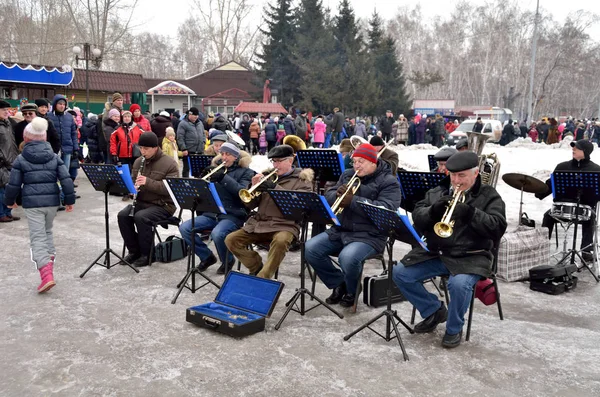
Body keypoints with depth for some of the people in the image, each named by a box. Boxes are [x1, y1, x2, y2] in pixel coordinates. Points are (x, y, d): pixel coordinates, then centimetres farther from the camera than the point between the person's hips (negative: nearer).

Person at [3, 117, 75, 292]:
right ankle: (49, 260, 34)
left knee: (37, 237, -3)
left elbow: (14, 184, 1)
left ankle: (46, 274, -16)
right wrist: (70, 200, 6)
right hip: (52, 201, 3)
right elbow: (66, 180, -2)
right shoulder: (54, 157, 5)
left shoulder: (21, 159, -1)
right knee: (47, 231, 26)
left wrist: (9, 201, 18)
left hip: (32, 203, -3)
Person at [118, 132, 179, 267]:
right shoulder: (139, 161, 9)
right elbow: (132, 180, 20)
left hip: (163, 205, -6)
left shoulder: (169, 163, -12)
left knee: (140, 217, -31)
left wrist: (148, 182, -29)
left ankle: (147, 254, -12)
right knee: (122, 215, -18)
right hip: (142, 202, 7)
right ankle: (134, 251, -2)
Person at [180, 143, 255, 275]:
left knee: (217, 234, -34)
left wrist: (224, 177, -23)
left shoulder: (245, 172, 3)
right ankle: (207, 256, 6)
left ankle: (228, 261, -2)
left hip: (233, 215, -5)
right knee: (184, 228, -13)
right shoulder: (216, 168, 17)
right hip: (212, 214, 6)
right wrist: (204, 176, -6)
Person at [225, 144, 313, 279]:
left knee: (280, 241, -37)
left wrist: (275, 187, -23)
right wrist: (254, 187, -8)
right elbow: (250, 205, 12)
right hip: (259, 223, 5)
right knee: (231, 240, -11)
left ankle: (262, 278, -23)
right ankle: (257, 268, 3)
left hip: (284, 225, -5)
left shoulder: (302, 178, 4)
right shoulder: (267, 175, 14)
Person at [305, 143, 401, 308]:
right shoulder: (347, 175, 14)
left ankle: (352, 290, 1)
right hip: (340, 230, 7)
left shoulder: (388, 182, -5)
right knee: (310, 249, -11)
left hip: (369, 235, -6)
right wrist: (338, 194, -12)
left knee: (347, 258, -34)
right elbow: (328, 196, 14)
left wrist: (353, 201, -24)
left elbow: (386, 209, -20)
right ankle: (339, 284, 8)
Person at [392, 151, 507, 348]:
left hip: (470, 257, -4)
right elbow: (417, 217, 6)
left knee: (459, 284, -34)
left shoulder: (489, 196, 1)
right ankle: (435, 310, 11)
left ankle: (454, 329, -4)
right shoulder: (437, 192, 12)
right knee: (400, 273, -11)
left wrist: (470, 213, -23)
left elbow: (498, 227, -11)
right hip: (434, 253, 5)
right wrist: (433, 210, -15)